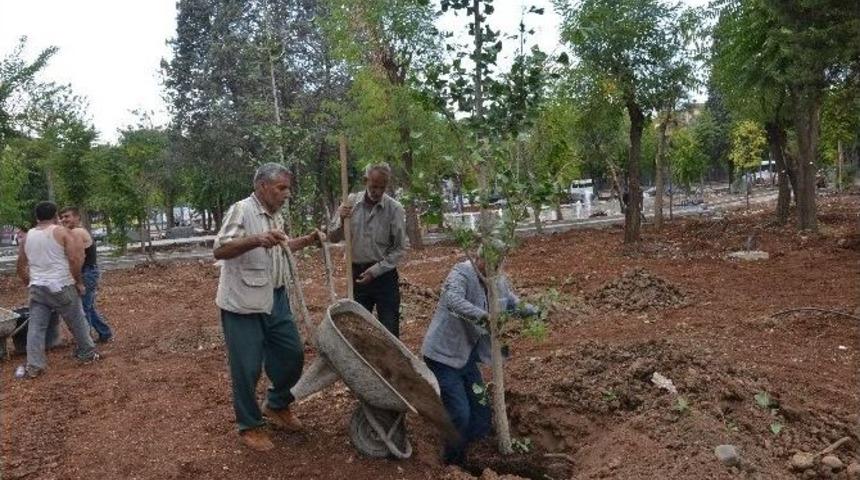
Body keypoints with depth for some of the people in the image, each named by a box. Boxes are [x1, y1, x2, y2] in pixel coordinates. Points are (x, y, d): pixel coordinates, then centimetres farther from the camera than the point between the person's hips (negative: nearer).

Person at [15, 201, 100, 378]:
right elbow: (74, 259, -17)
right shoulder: (62, 232, -7)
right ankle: (88, 354, 23)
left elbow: (21, 266, 16)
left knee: (36, 327, 6)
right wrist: (79, 282, -7)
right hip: (61, 287, -4)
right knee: (77, 322, 10)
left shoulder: (27, 236, 10)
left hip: (37, 288, 5)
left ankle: (34, 367, 6)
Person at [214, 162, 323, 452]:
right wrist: (256, 240, -38)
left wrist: (308, 240, 15)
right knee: (247, 367, 2)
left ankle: (277, 406, 36)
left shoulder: (276, 215, 12)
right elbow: (219, 250, -24)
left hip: (275, 298, 8)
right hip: (243, 304, -8)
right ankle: (249, 426, 22)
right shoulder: (242, 210, -15)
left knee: (292, 354, 13)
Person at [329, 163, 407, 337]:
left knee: (389, 329, 4)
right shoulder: (351, 202, -2)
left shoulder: (395, 208, -10)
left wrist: (375, 271, -14)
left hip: (384, 275, -2)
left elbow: (399, 248, -8)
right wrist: (342, 221, -21)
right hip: (357, 274, 3)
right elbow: (333, 238, -1)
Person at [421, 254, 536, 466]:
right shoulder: (461, 273, -21)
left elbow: (514, 303, 20)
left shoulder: (500, 282, 3)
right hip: (443, 354, -8)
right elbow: (454, 300, -40)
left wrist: (534, 311, 0)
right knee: (459, 415, -8)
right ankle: (453, 464, 15)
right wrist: (484, 317, -51)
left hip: (468, 356, 8)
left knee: (481, 413, 12)